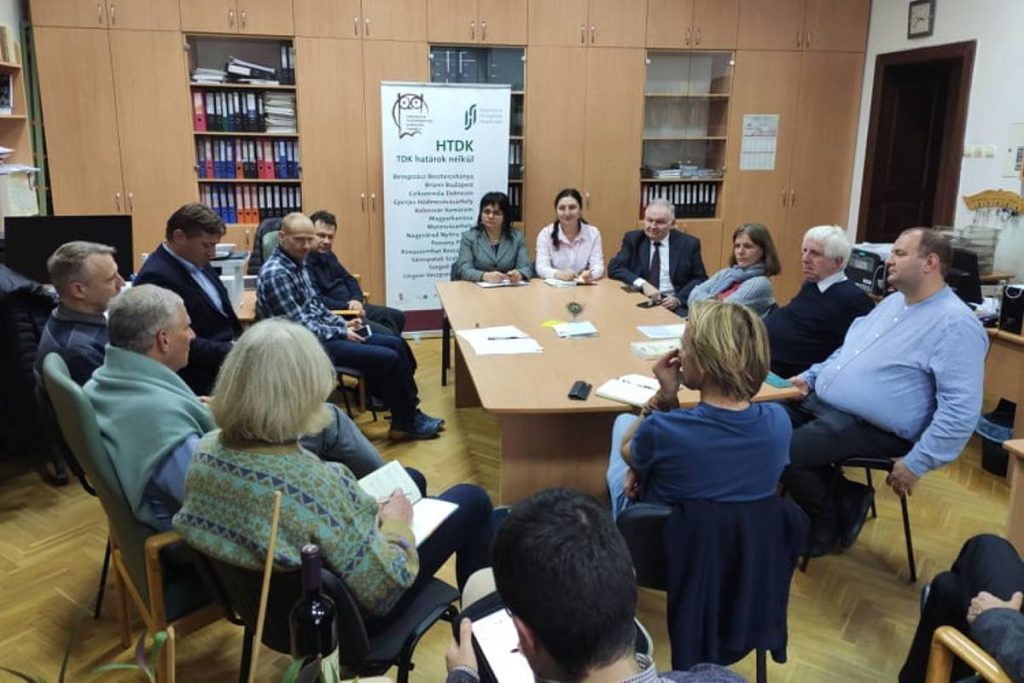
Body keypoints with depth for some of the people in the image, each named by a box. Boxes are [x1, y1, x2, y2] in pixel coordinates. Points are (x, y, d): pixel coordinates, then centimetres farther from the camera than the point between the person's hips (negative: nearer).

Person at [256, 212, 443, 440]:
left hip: (319, 333, 10)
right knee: (388, 358, -16)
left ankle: (408, 411, 13)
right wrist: (341, 333, -12)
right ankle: (406, 422, 2)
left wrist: (343, 324, 4)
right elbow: (300, 326, -22)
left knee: (396, 344, 4)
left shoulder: (297, 263, 10)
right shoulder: (275, 274, -21)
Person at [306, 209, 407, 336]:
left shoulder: (327, 255, 13)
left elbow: (349, 279, 19)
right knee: (386, 335, -22)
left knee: (397, 316, 17)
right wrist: (347, 306, -21)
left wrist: (357, 299, -2)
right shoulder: (304, 263, -20)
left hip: (351, 307, 11)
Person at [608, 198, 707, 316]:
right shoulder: (633, 239, 6)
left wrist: (679, 299, -12)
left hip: (673, 304, 0)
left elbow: (700, 279, 6)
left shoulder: (688, 243, 4)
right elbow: (614, 268, -3)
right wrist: (642, 284, -18)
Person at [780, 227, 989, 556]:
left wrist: (916, 463, -20)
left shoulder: (956, 324, -15)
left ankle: (834, 517, 6)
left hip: (869, 428, -9)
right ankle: (838, 494, 8)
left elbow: (961, 409, -20)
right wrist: (810, 377, 11)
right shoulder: (893, 302, 15)